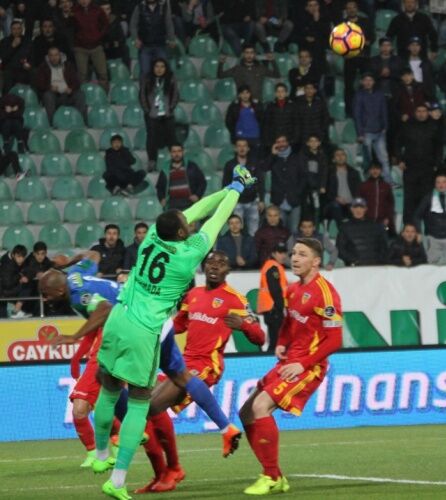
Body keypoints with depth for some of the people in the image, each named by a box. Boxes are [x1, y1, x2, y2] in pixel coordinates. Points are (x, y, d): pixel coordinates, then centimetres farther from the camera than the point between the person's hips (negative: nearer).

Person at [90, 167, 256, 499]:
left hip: (117, 320, 6)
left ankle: (101, 456, 38)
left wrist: (230, 188, 24)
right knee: (139, 404, 3)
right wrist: (236, 189, 20)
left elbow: (197, 210, 14)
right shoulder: (190, 254, -12)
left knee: (109, 392, 20)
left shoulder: (152, 237, 1)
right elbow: (216, 220, 3)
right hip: (144, 333, -5)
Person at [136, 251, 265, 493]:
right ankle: (161, 476, 12)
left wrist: (243, 324, -29)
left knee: (155, 406, -22)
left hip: (206, 366, -8)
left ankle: (173, 469, -7)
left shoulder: (234, 299, -7)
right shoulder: (193, 294, 13)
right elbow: (178, 325, 31)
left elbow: (259, 339, -9)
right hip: (185, 362, 8)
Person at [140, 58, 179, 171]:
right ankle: (152, 162, 6)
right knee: (152, 138, -1)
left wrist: (170, 109, -5)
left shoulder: (171, 79, 1)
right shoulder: (147, 80, 0)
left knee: (170, 137, 0)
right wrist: (147, 110, -4)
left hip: (167, 115, 0)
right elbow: (142, 95, 2)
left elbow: (176, 95, 3)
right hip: (152, 114, 0)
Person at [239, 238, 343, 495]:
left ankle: (272, 477, -14)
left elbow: (334, 340, -18)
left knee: (260, 406, -24)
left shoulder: (324, 293, -15)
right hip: (288, 362, 9)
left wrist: (302, 364, -19)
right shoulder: (294, 289, 11)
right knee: (247, 413, 6)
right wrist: (281, 344, 5)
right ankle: (276, 477, 13)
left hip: (308, 367, -9)